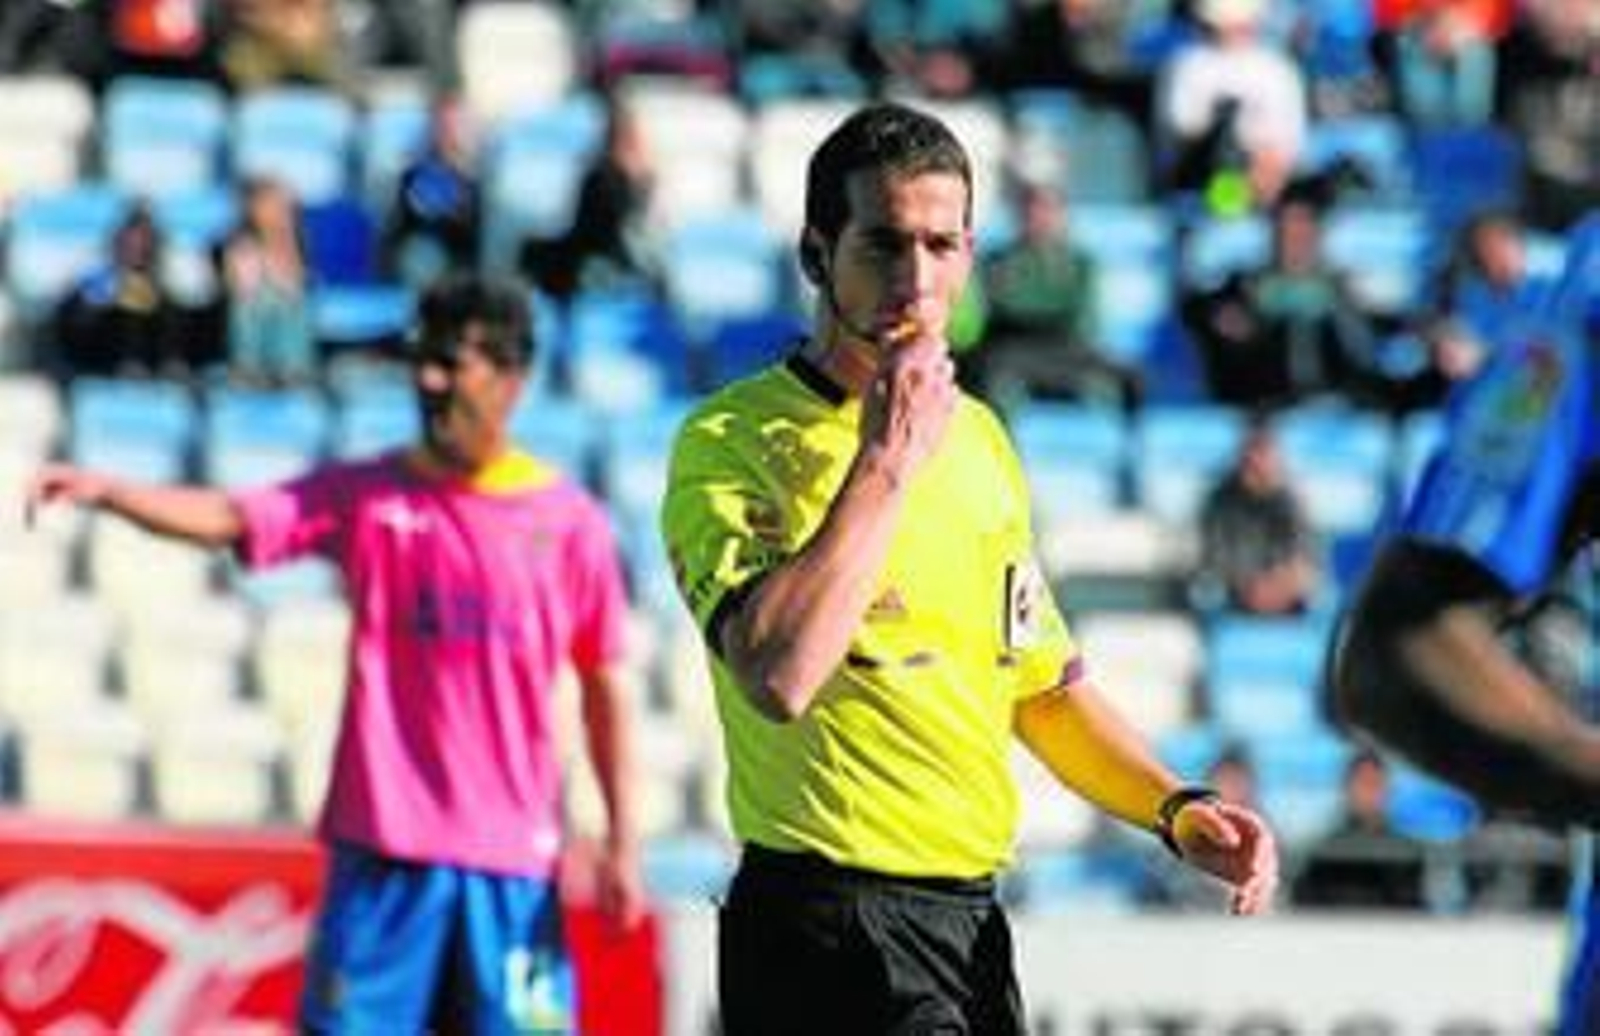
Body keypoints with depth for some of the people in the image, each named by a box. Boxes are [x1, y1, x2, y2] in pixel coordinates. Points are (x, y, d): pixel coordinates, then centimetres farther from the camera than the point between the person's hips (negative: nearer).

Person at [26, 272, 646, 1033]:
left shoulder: (569, 520, 2)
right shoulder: (367, 497, 2)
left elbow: (604, 686, 7)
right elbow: (227, 518, -12)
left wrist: (622, 839, 4)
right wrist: (107, 492, -29)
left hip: (513, 856, 0)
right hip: (381, 845, 0)